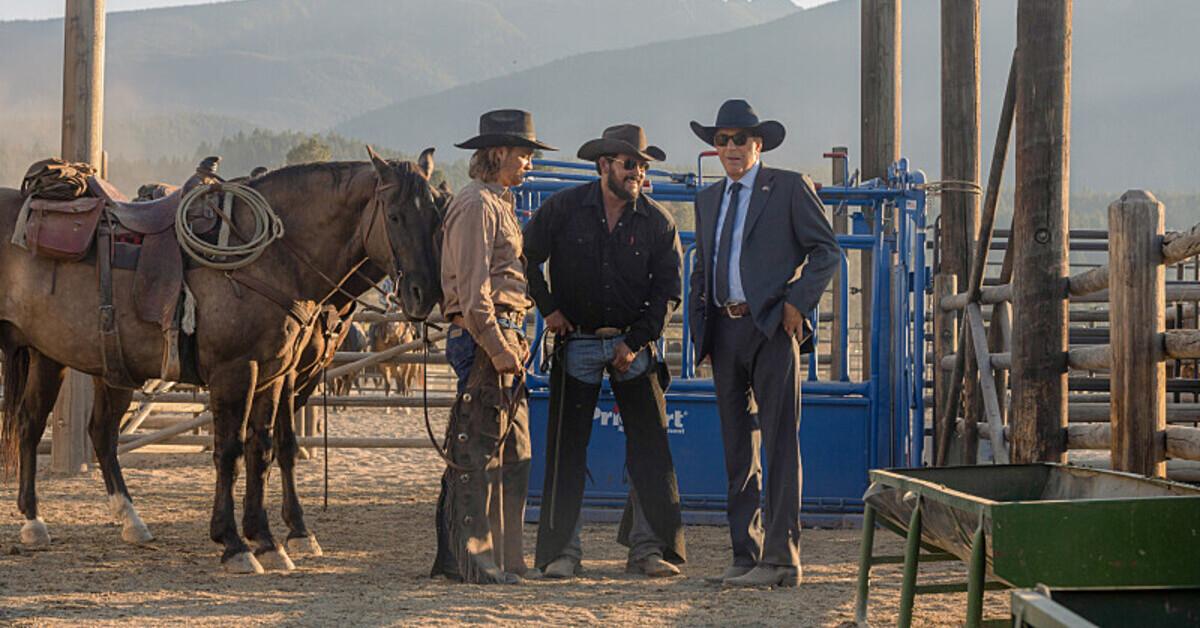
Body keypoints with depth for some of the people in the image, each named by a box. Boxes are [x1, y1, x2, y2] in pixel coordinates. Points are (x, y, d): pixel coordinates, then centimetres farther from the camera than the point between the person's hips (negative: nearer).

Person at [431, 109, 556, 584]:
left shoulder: (498, 205, 22)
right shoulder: (476, 204, -10)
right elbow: (473, 288, -18)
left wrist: (511, 343, 18)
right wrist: (499, 346, -22)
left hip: (502, 338, 10)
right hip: (485, 336, -10)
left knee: (512, 451, 12)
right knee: (479, 452, -6)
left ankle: (499, 557, 19)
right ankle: (474, 560, -2)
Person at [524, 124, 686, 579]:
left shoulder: (657, 222, 0)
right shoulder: (564, 209, -4)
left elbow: (668, 289, 1)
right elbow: (527, 257, 5)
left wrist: (636, 341, -6)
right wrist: (548, 308, -1)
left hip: (632, 344, 1)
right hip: (576, 344, -1)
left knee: (650, 446, -2)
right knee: (567, 448, -1)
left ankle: (648, 547, 7)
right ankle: (562, 551, 6)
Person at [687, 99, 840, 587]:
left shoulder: (790, 187, 1)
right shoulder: (708, 199, 19)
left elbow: (827, 250, -1)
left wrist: (797, 302, -12)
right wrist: (698, 324, 12)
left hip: (772, 327, -6)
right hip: (724, 330, 6)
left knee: (779, 445, -6)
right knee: (738, 449, 9)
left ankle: (780, 559, -5)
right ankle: (745, 555, 15)